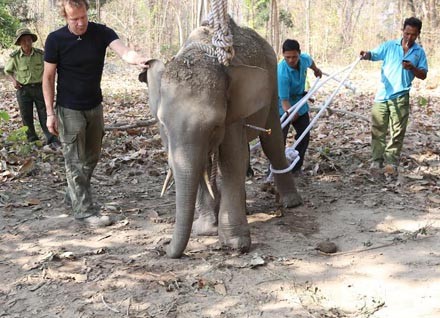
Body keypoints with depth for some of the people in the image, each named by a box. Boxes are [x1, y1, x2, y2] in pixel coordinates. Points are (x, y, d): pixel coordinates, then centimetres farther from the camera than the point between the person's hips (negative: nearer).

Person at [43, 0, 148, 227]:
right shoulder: (56, 40, -13)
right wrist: (50, 113, -11)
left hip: (95, 106, 4)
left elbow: (123, 51, -26)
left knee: (91, 157, 16)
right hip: (69, 110, -4)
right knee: (76, 162, 0)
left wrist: (137, 59, -50)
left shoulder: (102, 33, -8)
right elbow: (48, 77, -7)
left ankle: (73, 196, 35)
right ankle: (84, 210, 8)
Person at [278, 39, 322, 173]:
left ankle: (296, 168, 18)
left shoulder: (304, 59, -15)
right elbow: (284, 100, -35)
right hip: (283, 107, -7)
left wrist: (316, 70, 33)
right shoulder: (282, 73, -34)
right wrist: (290, 115, -49)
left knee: (304, 136, 8)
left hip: (300, 102, 7)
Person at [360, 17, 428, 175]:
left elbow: (423, 75, 5)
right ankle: (377, 159, 14)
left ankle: (391, 161, 8)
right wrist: (366, 54, -32)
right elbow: (374, 55, -8)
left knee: (397, 131, 2)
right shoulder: (389, 45, 3)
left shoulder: (419, 52, 6)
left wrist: (412, 68, -15)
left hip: (401, 97, 0)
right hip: (382, 95, 0)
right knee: (378, 129, 4)